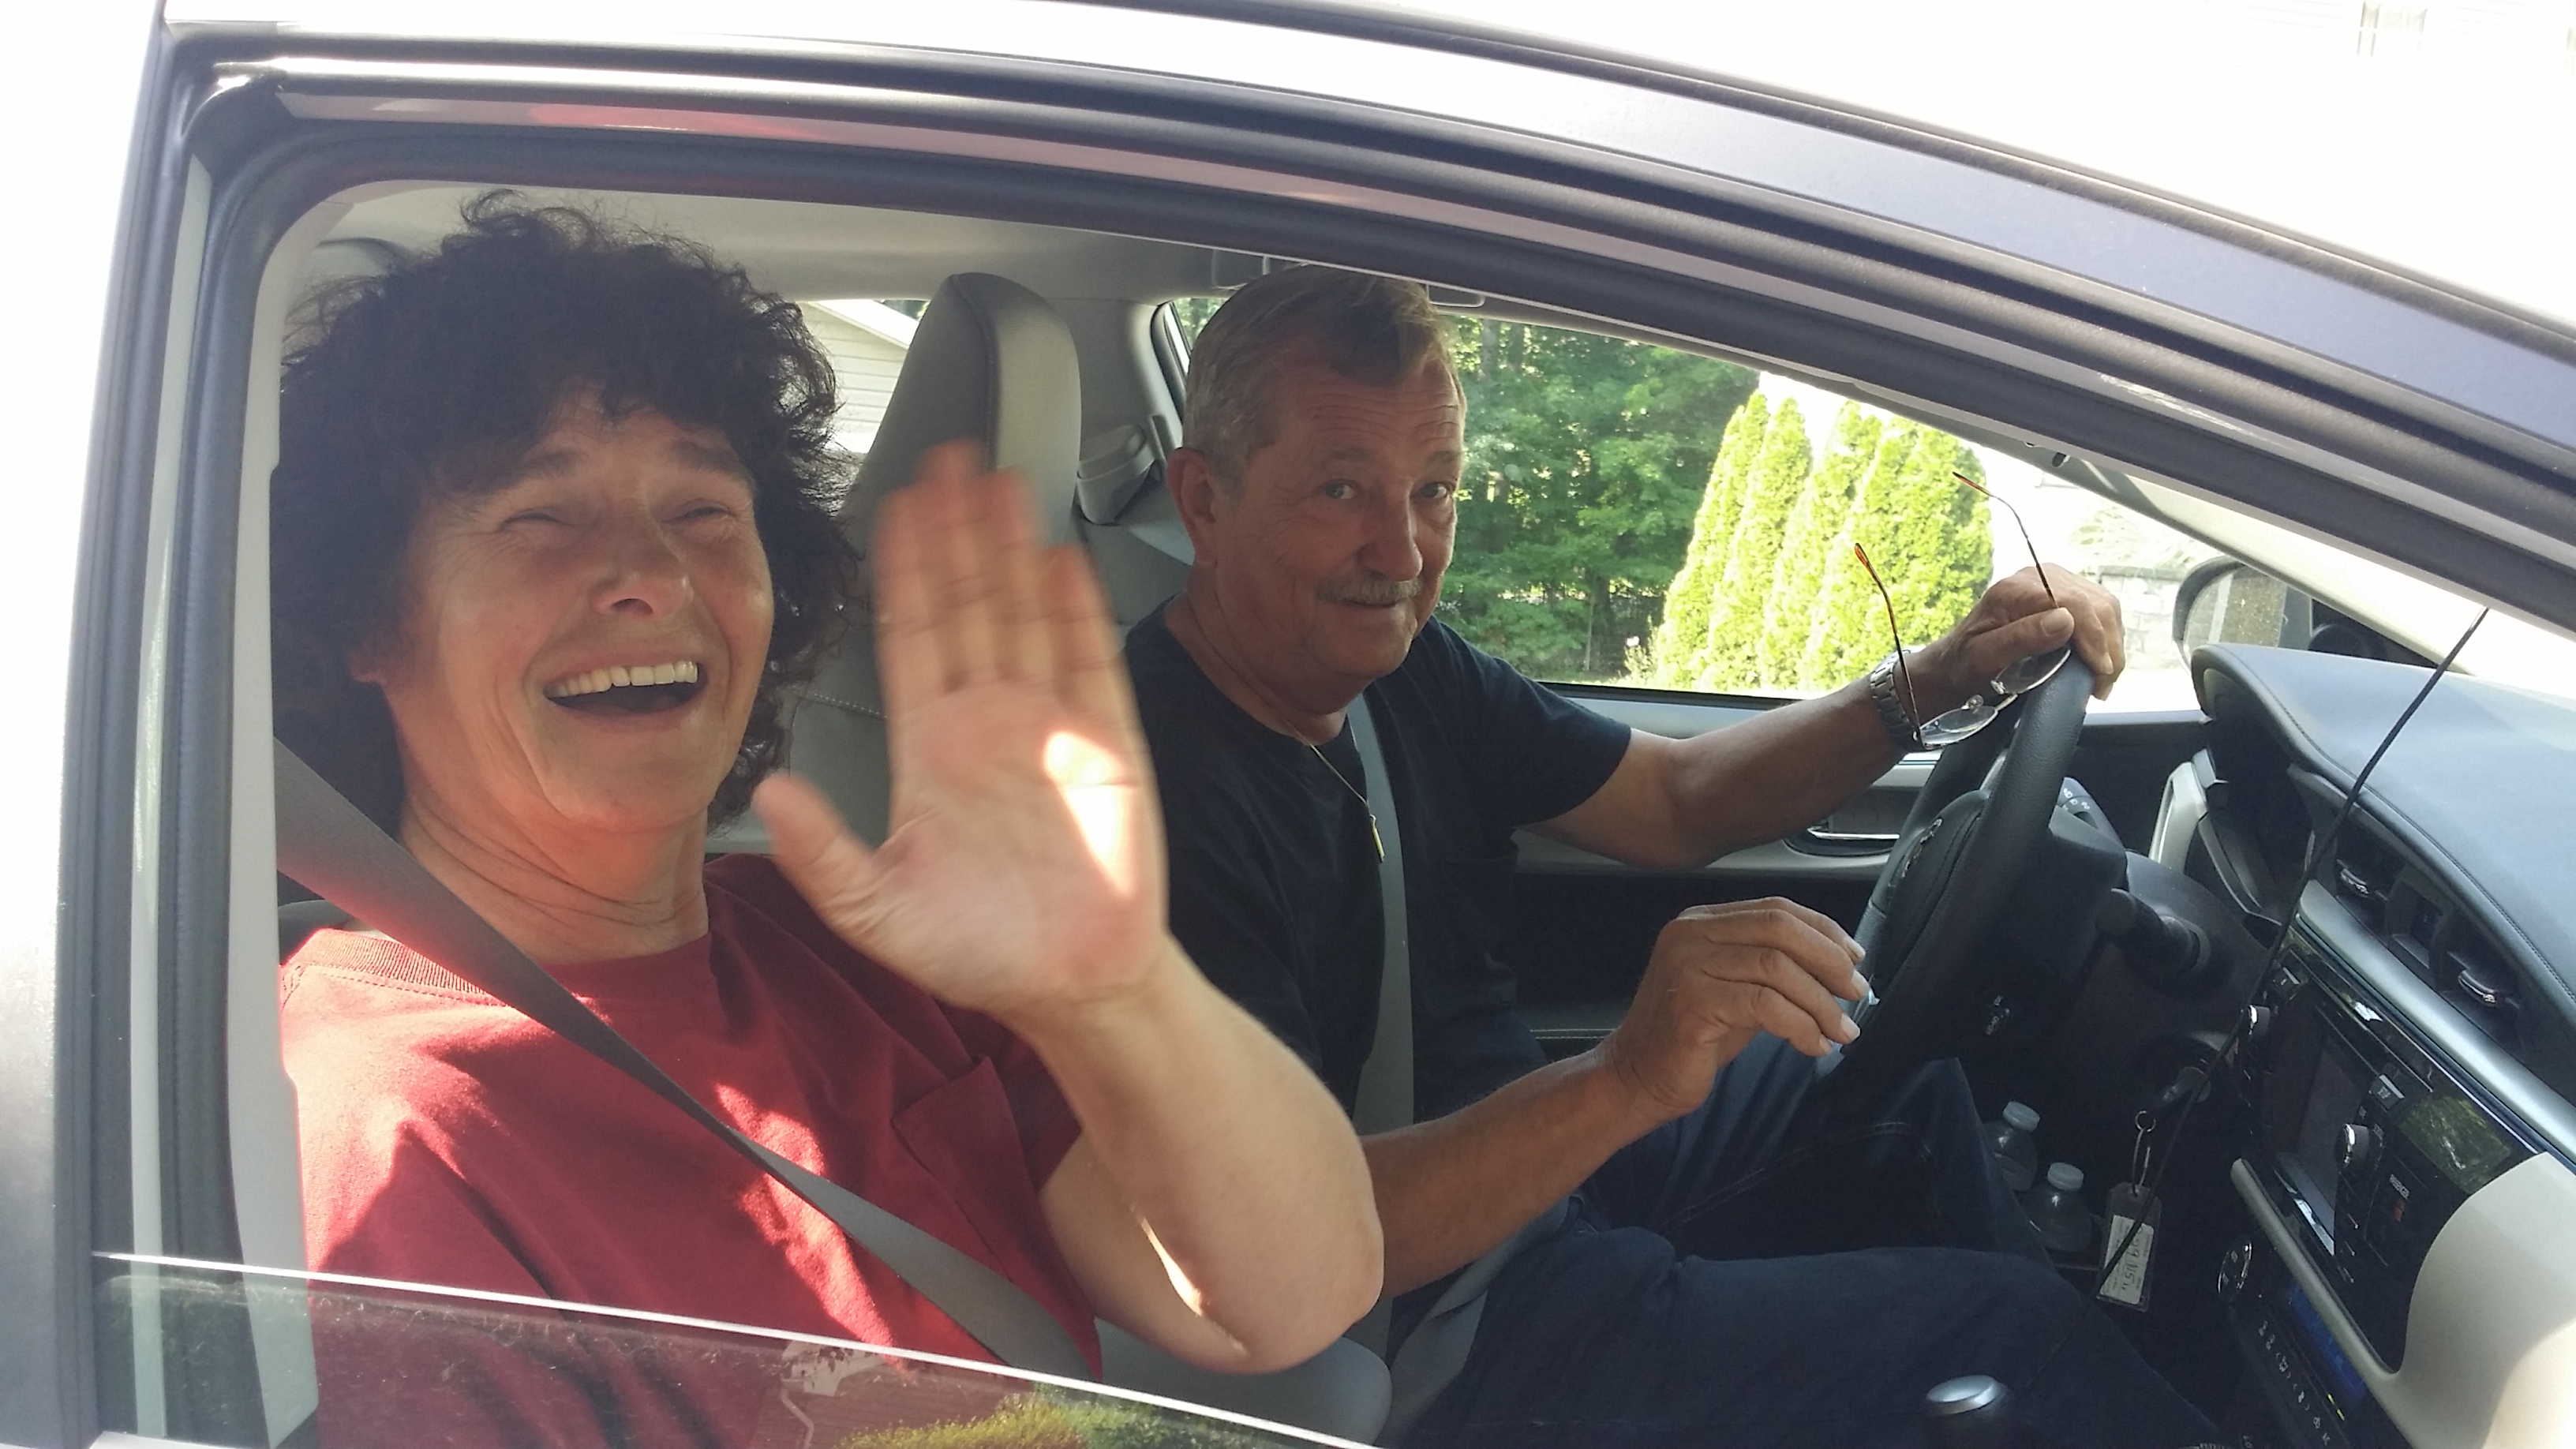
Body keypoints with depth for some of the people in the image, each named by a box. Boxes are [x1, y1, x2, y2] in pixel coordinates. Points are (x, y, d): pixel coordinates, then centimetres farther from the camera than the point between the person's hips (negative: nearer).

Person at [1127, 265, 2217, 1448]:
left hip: (1535, 1155, 9)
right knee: (2002, 1329, -6)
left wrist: (1941, 678, -3)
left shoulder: (1396, 663, 0)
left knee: (1905, 1089, 20)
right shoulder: (1160, 786, -28)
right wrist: (1624, 1085, -43)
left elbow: (1678, 802, 9)